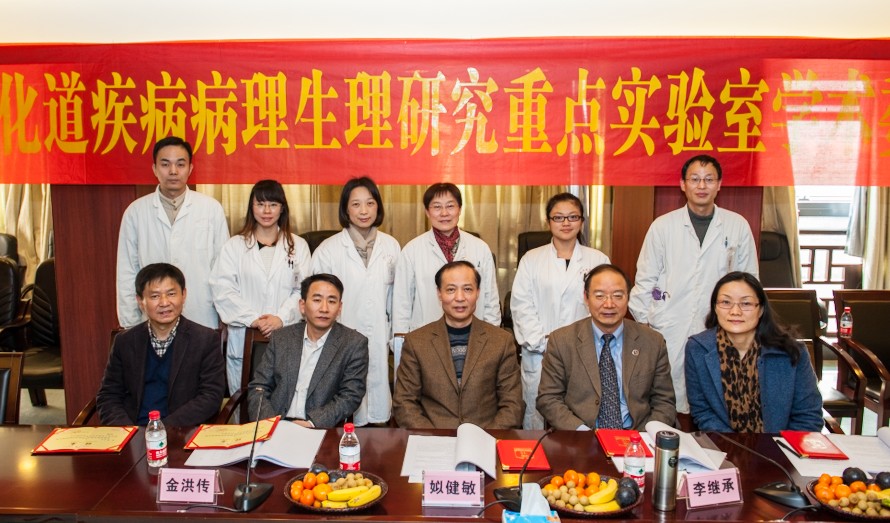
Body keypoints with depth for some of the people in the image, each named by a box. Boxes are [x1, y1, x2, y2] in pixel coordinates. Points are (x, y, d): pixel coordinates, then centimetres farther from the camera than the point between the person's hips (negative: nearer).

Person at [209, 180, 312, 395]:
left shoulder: (298, 246, 9)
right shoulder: (234, 246, 9)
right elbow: (223, 290, -1)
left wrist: (282, 317, -13)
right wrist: (252, 319, -11)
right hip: (244, 340, 0)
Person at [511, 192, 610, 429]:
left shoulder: (598, 260, 9)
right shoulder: (531, 259, 10)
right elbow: (521, 305, 2)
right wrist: (544, 343, -7)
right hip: (539, 355, 0)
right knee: (536, 420, 2)